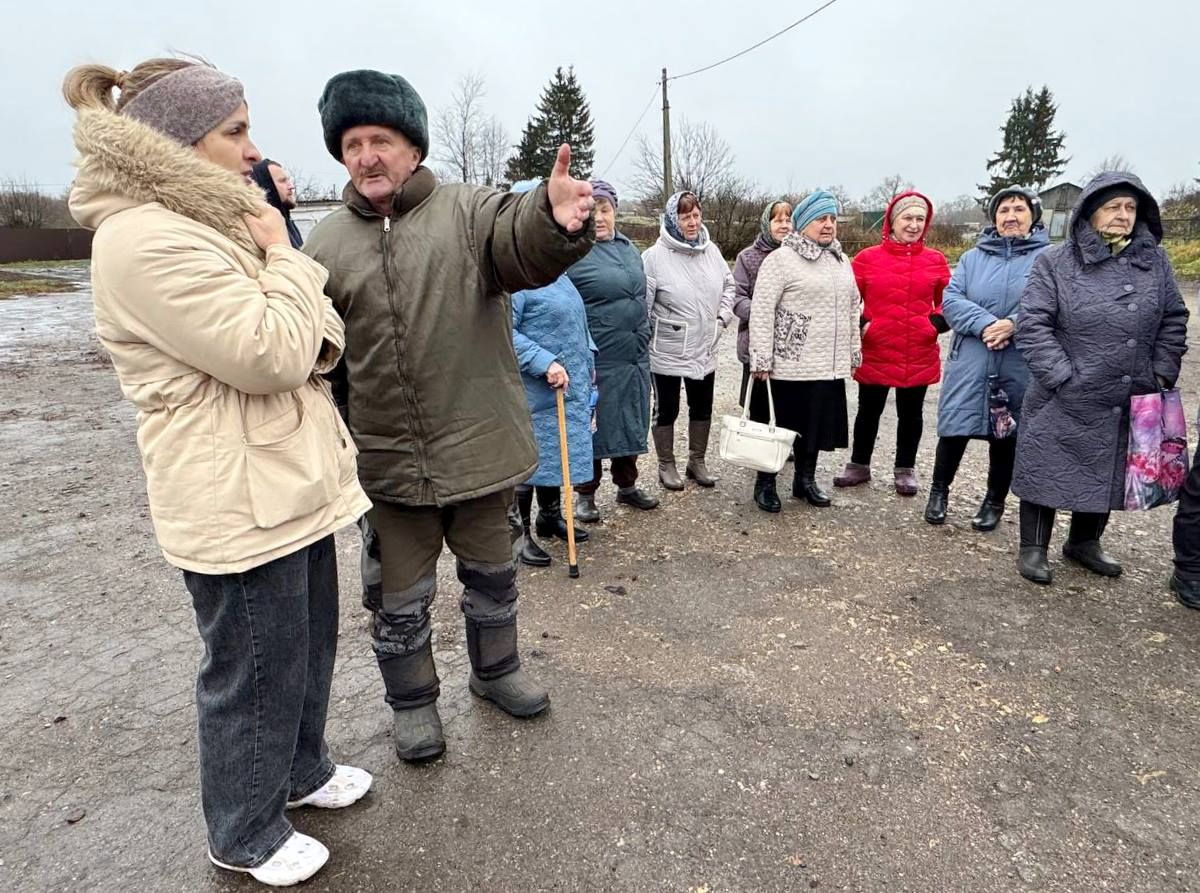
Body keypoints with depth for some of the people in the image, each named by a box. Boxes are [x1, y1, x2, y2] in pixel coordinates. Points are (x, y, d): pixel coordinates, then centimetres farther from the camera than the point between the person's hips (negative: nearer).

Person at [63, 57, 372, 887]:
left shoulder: (207, 223, 14)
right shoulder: (145, 239, -18)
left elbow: (316, 341, 14)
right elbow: (268, 354, -25)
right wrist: (283, 253, -10)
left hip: (290, 484, 10)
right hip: (237, 502, -9)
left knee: (311, 642, 22)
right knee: (254, 672, 7)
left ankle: (301, 768, 45)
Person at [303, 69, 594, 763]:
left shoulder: (468, 211, -4)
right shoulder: (326, 246, 2)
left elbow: (523, 247, -26)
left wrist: (554, 219, -49)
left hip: (480, 445, 0)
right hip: (388, 459, 1)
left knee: (492, 571, 20)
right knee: (401, 596, 14)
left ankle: (496, 669, 45)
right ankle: (413, 701, 39)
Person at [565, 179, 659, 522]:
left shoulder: (629, 248, 11)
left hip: (635, 359, 7)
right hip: (598, 361, -6)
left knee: (630, 424, 15)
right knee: (592, 426, 4)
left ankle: (626, 485, 32)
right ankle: (585, 493, 20)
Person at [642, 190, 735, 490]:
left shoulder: (711, 251, 1)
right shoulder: (654, 256, -15)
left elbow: (728, 285, 17)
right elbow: (642, 304, -13)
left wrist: (723, 316, 5)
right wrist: (644, 342, -12)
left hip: (704, 350, 5)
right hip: (667, 352, -5)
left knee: (702, 408, 16)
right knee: (666, 409, 10)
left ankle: (697, 461, 34)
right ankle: (666, 465, 27)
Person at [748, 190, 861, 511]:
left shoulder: (842, 261, 15)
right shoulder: (780, 259, -8)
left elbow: (853, 309, 20)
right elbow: (761, 311, -13)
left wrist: (854, 354, 18)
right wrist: (761, 359, -17)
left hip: (830, 364, 6)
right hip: (791, 363, -6)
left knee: (817, 424, 12)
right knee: (781, 425, 1)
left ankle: (805, 480, 28)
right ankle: (765, 483, 16)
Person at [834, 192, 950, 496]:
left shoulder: (936, 260, 3)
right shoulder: (867, 258, -2)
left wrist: (936, 323, -7)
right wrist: (860, 324, -12)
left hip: (919, 355, 1)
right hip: (875, 352, -1)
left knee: (911, 413, 13)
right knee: (869, 411, 12)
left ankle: (905, 469, 28)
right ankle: (859, 465, 28)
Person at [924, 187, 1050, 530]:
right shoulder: (973, 257, 10)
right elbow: (951, 300, -2)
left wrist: (1013, 324, -24)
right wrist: (985, 325, -17)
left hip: (1019, 368, -1)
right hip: (969, 363, 1)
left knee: (1006, 436, 10)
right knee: (954, 430, 1)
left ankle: (995, 501, 28)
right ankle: (939, 490, 23)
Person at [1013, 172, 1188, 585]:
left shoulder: (1155, 260, 6)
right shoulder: (1055, 262, -8)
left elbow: (1173, 321, 13)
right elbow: (1032, 326, -12)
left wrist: (1161, 375, 4)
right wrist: (1063, 377, -17)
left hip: (1128, 404, 5)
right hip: (1063, 403, -5)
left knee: (1107, 473, 16)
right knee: (1048, 472, 4)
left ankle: (1084, 542, 35)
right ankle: (1033, 548, 19)